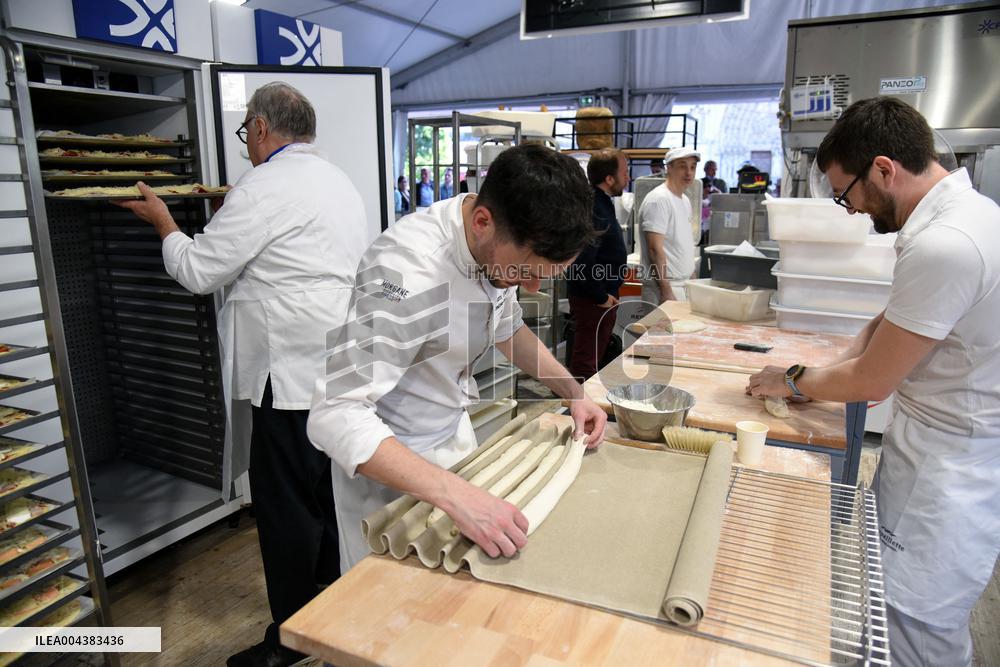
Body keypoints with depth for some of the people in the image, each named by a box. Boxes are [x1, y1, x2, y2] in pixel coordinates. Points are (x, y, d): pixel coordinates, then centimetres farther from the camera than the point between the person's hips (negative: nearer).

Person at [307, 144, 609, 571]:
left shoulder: (503, 246, -10)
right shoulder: (407, 271, -35)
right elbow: (335, 415, -37)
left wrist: (573, 392, 1)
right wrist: (455, 494, -44)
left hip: (454, 432, 7)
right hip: (386, 459, -6)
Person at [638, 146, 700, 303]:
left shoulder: (685, 200, 16)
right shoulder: (658, 200, -13)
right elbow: (655, 249, -19)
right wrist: (666, 292, -22)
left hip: (685, 285, 9)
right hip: (666, 286, -9)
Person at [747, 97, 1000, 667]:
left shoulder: (943, 246, -27)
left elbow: (870, 383, -18)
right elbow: (892, 321, 15)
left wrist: (794, 382, -1)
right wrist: (824, 373, 4)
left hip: (948, 471, -9)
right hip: (945, 448, 9)